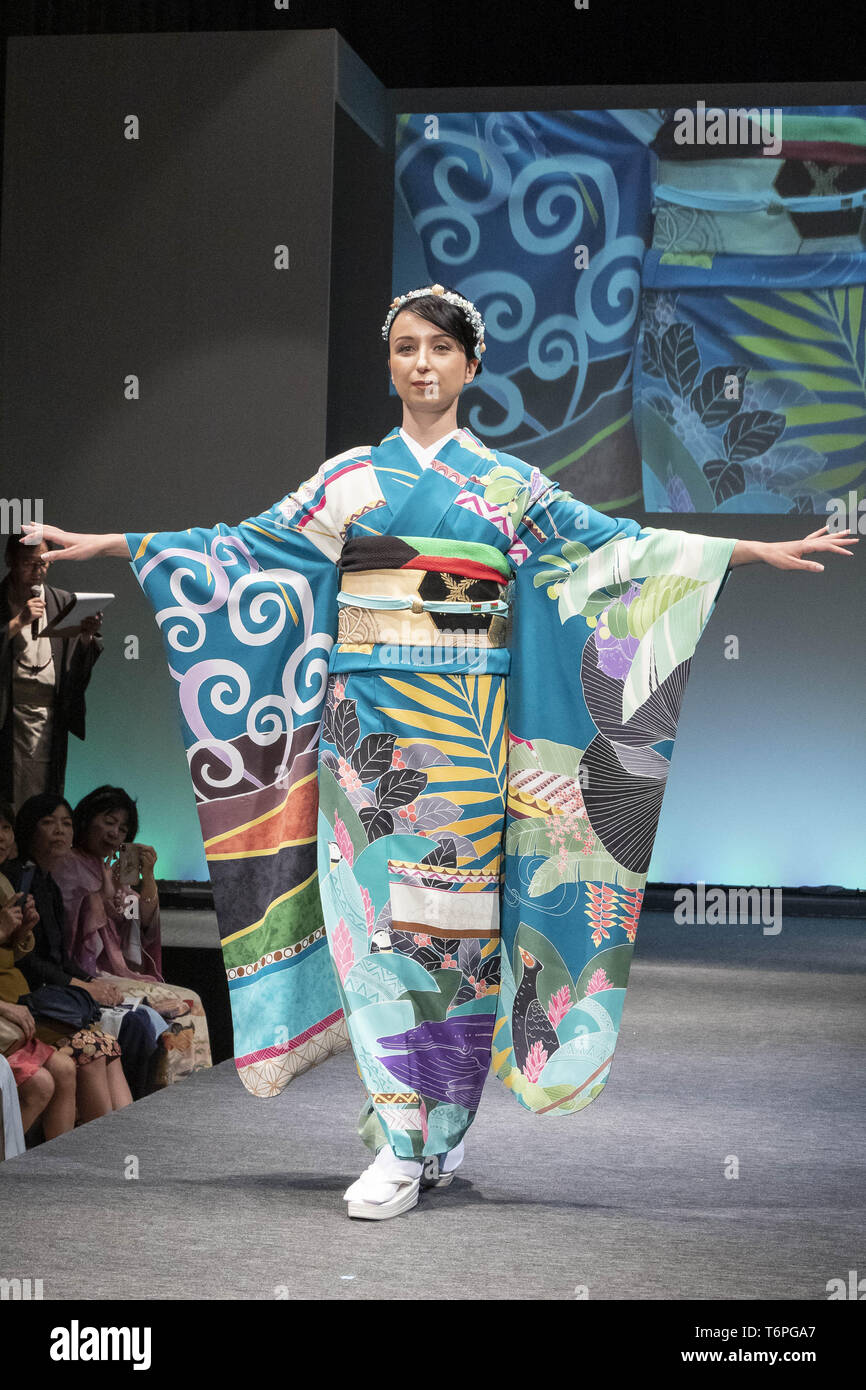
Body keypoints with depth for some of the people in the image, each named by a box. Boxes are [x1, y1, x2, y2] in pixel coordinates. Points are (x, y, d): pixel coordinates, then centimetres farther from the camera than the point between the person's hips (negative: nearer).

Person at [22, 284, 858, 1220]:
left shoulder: (506, 484, 9)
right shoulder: (350, 477, 11)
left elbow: (612, 543, 6)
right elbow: (247, 545, 13)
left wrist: (759, 550, 0)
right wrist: (106, 545, 11)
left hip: (466, 727, 0)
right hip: (367, 721, 1)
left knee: (456, 913, -2)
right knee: (378, 912, -5)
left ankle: (440, 1125, 8)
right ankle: (402, 1143, -1)